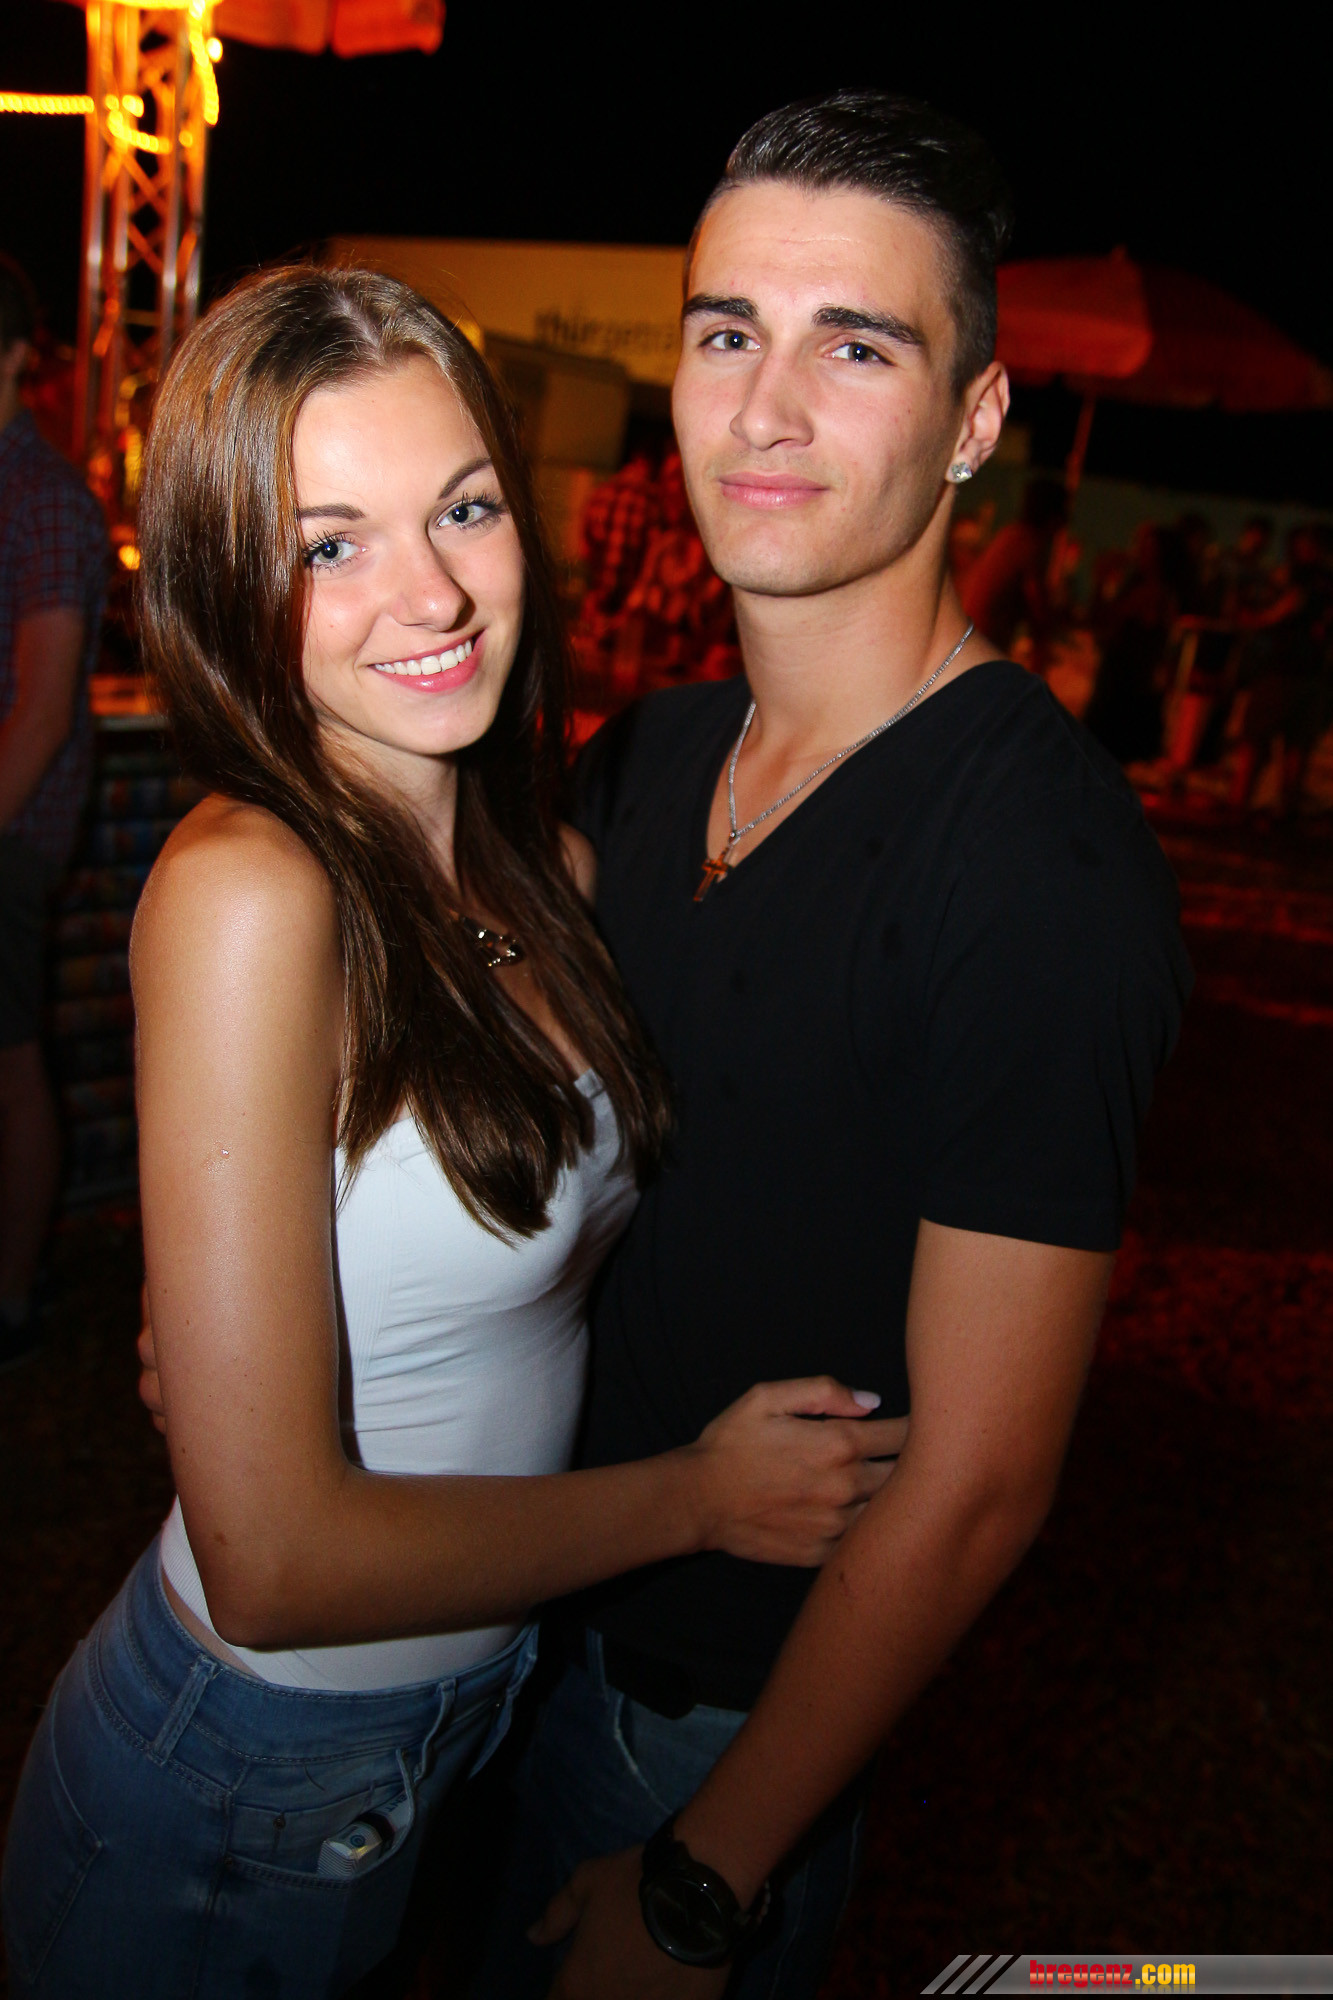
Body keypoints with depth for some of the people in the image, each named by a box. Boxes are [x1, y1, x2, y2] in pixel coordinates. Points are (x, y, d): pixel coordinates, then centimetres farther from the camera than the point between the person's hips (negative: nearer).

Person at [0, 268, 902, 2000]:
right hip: (249, 1780, -6)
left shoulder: (544, 867, -4)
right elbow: (276, 1560, -27)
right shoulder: (246, 894, -26)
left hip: (477, 1701, 6)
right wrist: (699, 1496, -17)